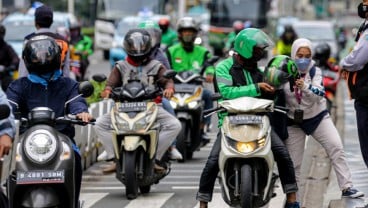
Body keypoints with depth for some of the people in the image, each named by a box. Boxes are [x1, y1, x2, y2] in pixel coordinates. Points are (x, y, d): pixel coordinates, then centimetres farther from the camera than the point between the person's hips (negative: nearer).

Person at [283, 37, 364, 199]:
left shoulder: (315, 71, -10)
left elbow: (319, 93, -26)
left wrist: (305, 87, -45)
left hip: (318, 117, 0)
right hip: (294, 121, 0)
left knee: (336, 148, -15)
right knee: (293, 162, 2)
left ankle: (347, 188, -12)